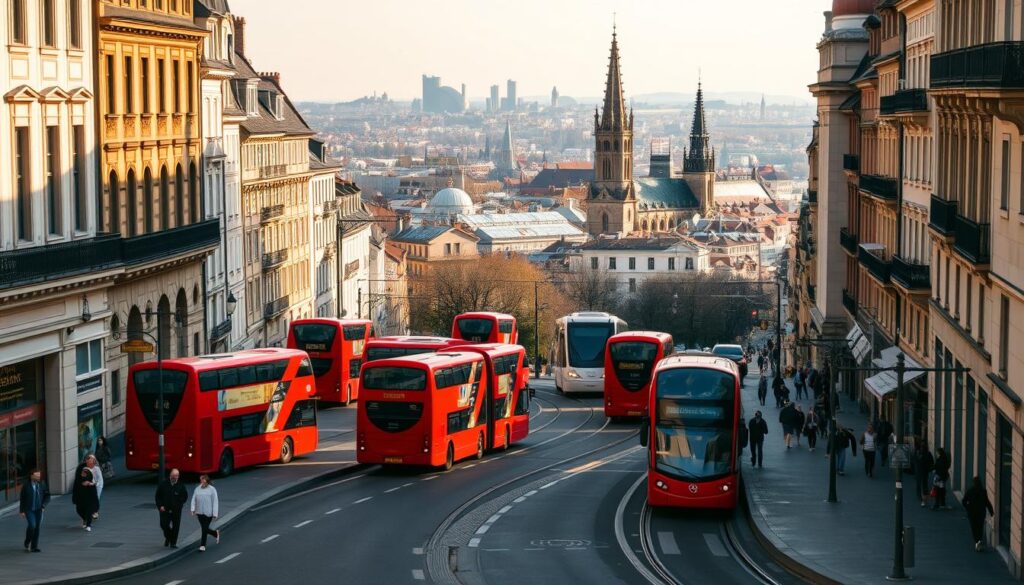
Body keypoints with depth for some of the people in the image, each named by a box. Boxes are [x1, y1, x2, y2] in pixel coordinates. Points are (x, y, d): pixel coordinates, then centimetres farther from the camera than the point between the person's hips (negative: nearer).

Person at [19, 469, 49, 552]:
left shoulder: (42, 485, 1)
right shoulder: (26, 486, -5)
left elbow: (47, 496, 8)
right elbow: (22, 498, 0)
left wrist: (43, 505, -8)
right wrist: (22, 511, -3)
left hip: (38, 510, 3)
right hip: (29, 509, -3)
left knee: (37, 527, 4)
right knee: (32, 525, -17)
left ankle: (34, 547, 13)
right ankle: (27, 543, 6)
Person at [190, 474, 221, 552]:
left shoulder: (212, 489, -4)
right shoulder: (197, 489, 7)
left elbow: (215, 502, -6)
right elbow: (194, 500, 7)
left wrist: (215, 514, -10)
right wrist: (193, 510, -5)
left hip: (208, 513, -5)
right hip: (200, 513, 5)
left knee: (204, 529, -5)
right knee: (204, 529, 11)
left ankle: (202, 545, 4)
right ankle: (216, 533, 38)